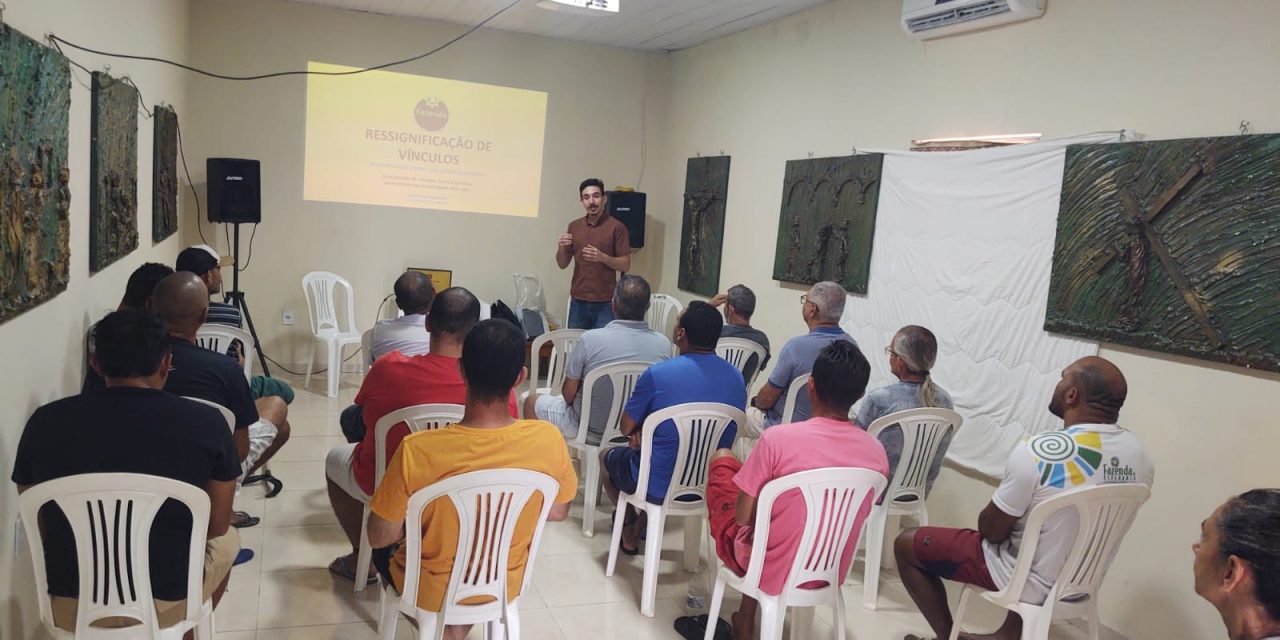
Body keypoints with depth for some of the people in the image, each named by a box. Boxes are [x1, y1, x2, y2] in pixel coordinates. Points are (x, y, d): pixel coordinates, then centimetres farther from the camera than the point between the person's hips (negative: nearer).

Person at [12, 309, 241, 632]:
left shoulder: (45, 421, -9)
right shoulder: (206, 422, -14)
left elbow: (42, 527, 4)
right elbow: (217, 525, -3)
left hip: (69, 605, 3)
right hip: (167, 601, -2)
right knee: (227, 540, 30)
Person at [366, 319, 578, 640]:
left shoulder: (417, 451, -31)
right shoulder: (548, 440, -25)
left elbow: (380, 537, -17)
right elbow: (558, 512, -7)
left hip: (431, 591, -2)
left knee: (384, 550, 30)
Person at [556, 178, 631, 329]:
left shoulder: (617, 227, -4)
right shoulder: (574, 227, 9)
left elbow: (625, 265, -4)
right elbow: (562, 264, 12)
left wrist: (602, 257, -20)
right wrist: (561, 248, -8)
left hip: (605, 303, -4)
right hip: (578, 301, 4)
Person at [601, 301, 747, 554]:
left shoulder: (657, 374, -22)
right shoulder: (736, 378, -6)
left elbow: (627, 428, -9)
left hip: (659, 487, -5)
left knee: (607, 456, 26)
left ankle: (630, 531, 36)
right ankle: (641, 526, 35)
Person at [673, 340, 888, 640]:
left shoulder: (778, 438, -26)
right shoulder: (877, 452, -12)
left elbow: (742, 515, -16)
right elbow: (855, 517, 4)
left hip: (769, 569, -4)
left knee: (721, 458, 14)